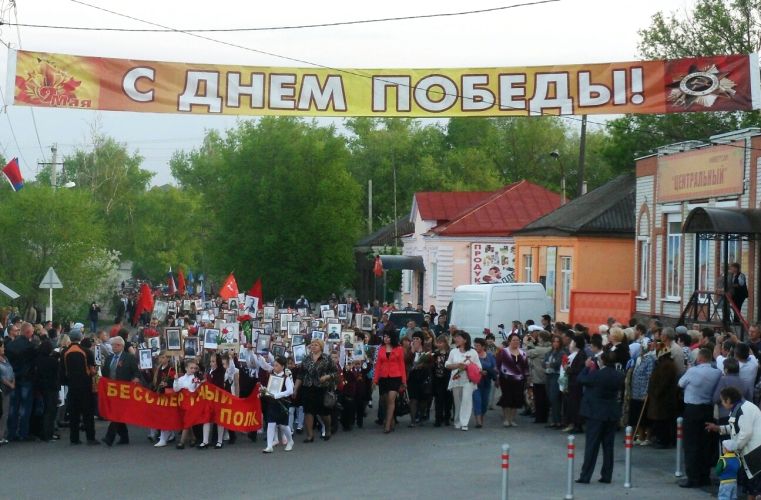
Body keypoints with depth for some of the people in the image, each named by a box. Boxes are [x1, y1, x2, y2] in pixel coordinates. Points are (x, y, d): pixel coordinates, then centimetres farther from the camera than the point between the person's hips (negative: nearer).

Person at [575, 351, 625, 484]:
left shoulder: (596, 374, -19)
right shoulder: (619, 375, -4)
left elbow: (581, 379, -8)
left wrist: (587, 367, 9)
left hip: (596, 414, -4)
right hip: (612, 414, 4)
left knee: (592, 445, 1)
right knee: (608, 446, 10)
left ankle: (585, 476, 3)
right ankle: (607, 476, 12)